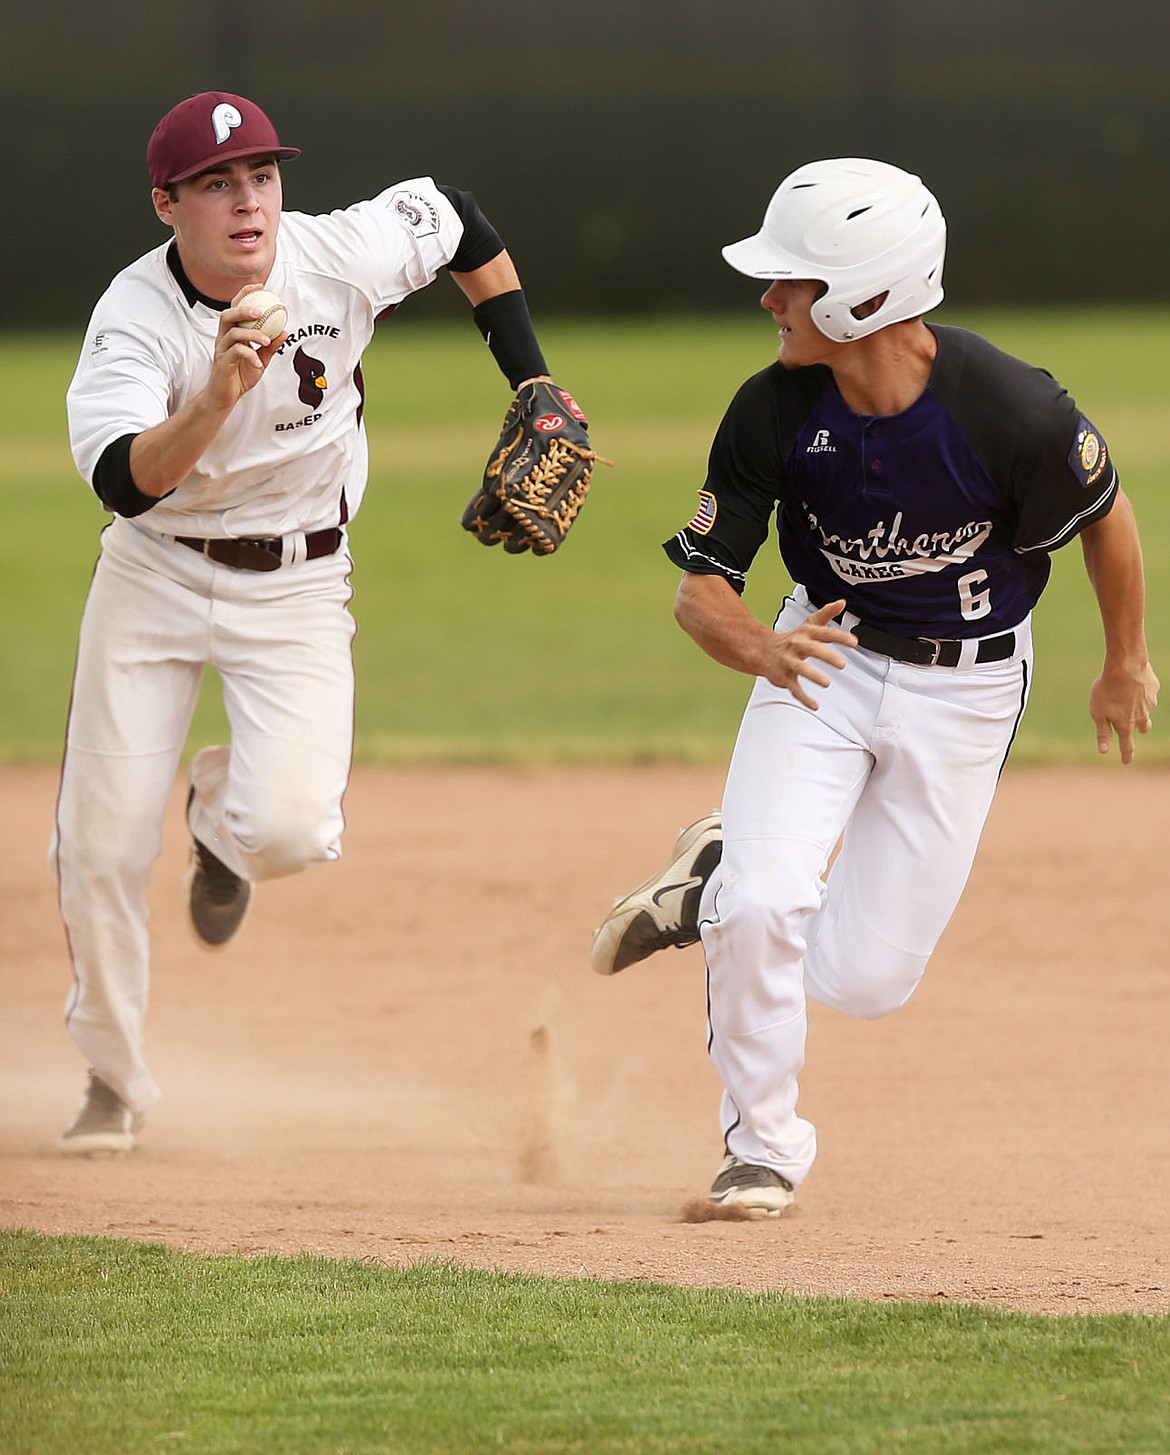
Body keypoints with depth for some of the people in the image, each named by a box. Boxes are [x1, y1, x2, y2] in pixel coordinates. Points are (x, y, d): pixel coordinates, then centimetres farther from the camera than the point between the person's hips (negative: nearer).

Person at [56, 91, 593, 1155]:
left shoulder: (347, 255, -16)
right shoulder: (134, 318, -21)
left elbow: (460, 219, 6)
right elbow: (124, 481, -36)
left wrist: (533, 384, 5)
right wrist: (219, 396, -52)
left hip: (298, 586, 0)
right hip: (155, 575, 0)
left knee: (291, 828, -20)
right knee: (101, 847, -1)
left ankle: (225, 816, 20)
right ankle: (114, 1080, 24)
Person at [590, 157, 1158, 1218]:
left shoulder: (1012, 411, -27)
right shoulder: (773, 413, -18)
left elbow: (1106, 513, -7)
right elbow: (701, 589, -12)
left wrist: (1128, 666, 8)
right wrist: (759, 648, -36)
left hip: (967, 692, -1)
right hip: (826, 658, 1)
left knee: (864, 981, -2)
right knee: (763, 909, -19)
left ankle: (719, 887, 29)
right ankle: (764, 1146, 5)